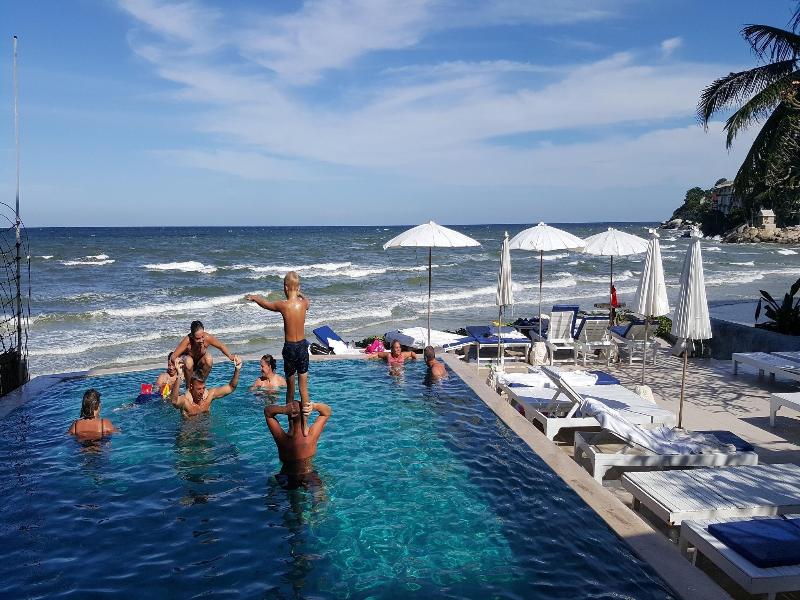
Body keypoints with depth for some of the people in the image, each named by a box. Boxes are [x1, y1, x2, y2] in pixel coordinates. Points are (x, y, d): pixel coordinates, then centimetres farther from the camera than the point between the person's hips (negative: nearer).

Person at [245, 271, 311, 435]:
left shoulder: (283, 305, -12)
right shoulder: (304, 303, -5)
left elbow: (265, 303, 8)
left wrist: (253, 297, 29)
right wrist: (299, 293, 45)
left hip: (289, 348, -2)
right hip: (303, 346, 2)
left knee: (290, 389, 12)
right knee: (304, 388, 5)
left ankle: (292, 426, 21)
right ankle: (305, 426, 5)